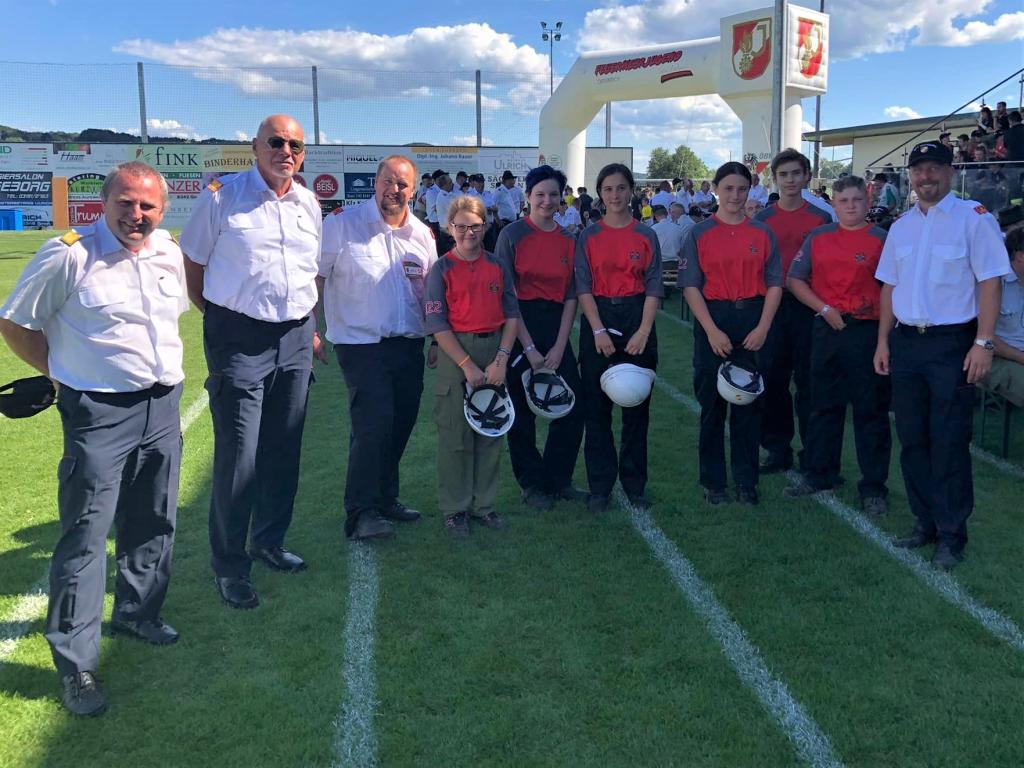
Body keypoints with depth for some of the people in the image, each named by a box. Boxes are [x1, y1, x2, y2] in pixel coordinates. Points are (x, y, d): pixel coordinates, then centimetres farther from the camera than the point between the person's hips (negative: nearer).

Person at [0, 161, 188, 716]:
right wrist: (64, 374, -5)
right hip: (99, 415, -6)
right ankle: (75, 663, 5)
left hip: (163, 407, 6)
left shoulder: (169, 253, 5)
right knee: (86, 534, -4)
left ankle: (137, 613, 38)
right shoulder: (67, 256, -13)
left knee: (152, 523, 17)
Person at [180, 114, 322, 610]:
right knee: (238, 456, -4)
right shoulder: (221, 197, -5)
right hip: (239, 340, -5)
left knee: (284, 450, 12)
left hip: (295, 339, 5)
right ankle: (229, 564, 11)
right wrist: (220, 320, 0)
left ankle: (269, 541, 30)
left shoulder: (309, 204, 10)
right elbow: (193, 266, 0)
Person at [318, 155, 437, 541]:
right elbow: (314, 279, -5)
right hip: (361, 344, -5)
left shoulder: (422, 234, 9)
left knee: (401, 423, 11)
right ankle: (361, 513, -3)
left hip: (408, 345, 6)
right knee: (373, 425, -13)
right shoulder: (342, 225, -5)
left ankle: (385, 498, 29)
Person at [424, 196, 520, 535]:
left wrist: (501, 360, -8)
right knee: (455, 435, 2)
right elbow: (438, 324, -8)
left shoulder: (498, 268, 6)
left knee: (491, 434, 9)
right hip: (456, 353, -3)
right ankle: (455, 508, 14)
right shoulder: (441, 270, -3)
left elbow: (512, 315, 4)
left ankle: (484, 504, 21)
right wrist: (468, 365, -13)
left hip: (495, 352, 3)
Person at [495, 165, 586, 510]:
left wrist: (560, 347, -5)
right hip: (519, 325, -4)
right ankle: (532, 484, 18)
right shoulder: (512, 235, -5)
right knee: (521, 410, 3)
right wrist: (529, 348, -12)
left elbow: (571, 295, 6)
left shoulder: (569, 240, 8)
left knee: (573, 407, 2)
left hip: (555, 325, 4)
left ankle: (557, 481, 19)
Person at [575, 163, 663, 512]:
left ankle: (634, 484, 15)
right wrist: (599, 331, -11)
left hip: (636, 319, 1)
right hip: (598, 320, 0)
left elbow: (654, 286, 1)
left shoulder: (646, 235, 5)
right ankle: (600, 487, 9)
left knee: (637, 406, 4)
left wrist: (644, 330, -10)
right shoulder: (588, 236, 4)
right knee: (596, 407, 1)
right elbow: (583, 287, -1)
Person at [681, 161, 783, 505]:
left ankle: (746, 481, 15)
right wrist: (712, 330, -12)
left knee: (749, 404, 5)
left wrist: (763, 328, -8)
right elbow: (691, 286, -3)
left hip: (754, 323, 1)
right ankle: (713, 482, 15)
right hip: (713, 321, -1)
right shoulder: (699, 234, 2)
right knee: (712, 405, 4)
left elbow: (775, 283, 4)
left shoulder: (763, 232, 6)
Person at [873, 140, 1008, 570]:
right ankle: (926, 522, 24)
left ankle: (952, 535, 10)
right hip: (906, 342, 6)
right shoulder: (901, 226, 12)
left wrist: (983, 343, -16)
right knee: (912, 439, 11)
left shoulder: (974, 218, -5)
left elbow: (990, 282, -9)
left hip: (952, 343, -6)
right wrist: (883, 341, 10)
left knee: (949, 443, -2)